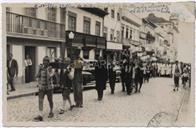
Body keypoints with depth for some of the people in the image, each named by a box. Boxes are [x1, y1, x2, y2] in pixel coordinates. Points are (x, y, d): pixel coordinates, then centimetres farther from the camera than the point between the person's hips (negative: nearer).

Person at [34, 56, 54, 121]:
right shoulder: (41, 68, 3)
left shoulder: (50, 69, -10)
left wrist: (47, 70, -31)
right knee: (40, 101, -6)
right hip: (41, 87, 3)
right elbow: (38, 76, 14)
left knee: (50, 100, 12)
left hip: (49, 87, -3)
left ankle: (51, 112, 34)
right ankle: (40, 115, -8)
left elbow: (49, 77, -26)